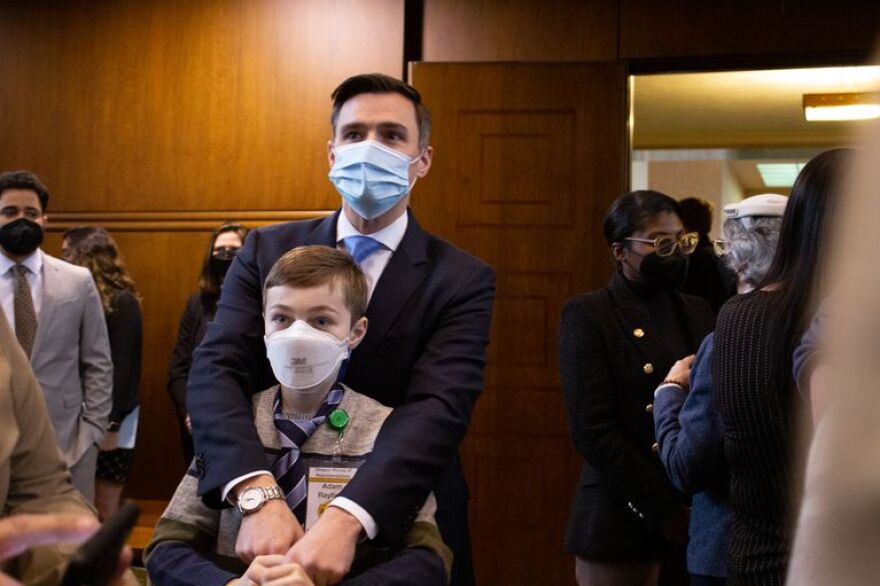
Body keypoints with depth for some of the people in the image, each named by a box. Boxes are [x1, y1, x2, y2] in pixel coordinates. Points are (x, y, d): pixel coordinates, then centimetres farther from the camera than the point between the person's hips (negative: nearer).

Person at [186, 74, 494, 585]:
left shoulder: (462, 280, -9)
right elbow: (217, 371, -15)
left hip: (403, 538, -1)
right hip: (275, 538, 1)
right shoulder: (267, 252, -3)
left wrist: (346, 521, -38)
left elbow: (437, 408, -22)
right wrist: (259, 496, -32)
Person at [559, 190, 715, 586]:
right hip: (624, 524, -4)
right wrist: (662, 509, -14)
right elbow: (592, 430, -12)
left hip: (697, 519, 5)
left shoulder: (699, 313, 12)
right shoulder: (587, 315, -5)